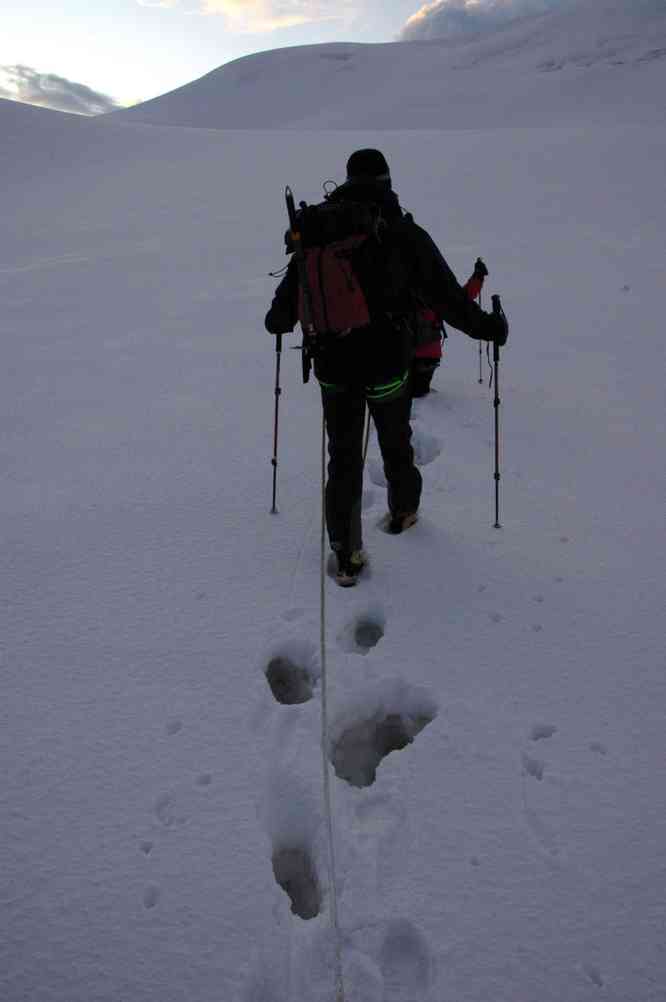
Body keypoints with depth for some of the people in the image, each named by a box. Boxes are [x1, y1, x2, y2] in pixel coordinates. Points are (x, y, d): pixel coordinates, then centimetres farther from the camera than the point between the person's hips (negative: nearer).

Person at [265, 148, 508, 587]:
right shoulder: (405, 233, -8)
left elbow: (293, 287, 9)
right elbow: (444, 293, -6)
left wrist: (278, 320, 29)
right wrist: (485, 326, 8)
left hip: (333, 366, 2)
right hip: (388, 366, -1)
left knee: (343, 457, 11)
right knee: (396, 443, 22)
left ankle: (347, 556, 12)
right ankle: (403, 510, 46)